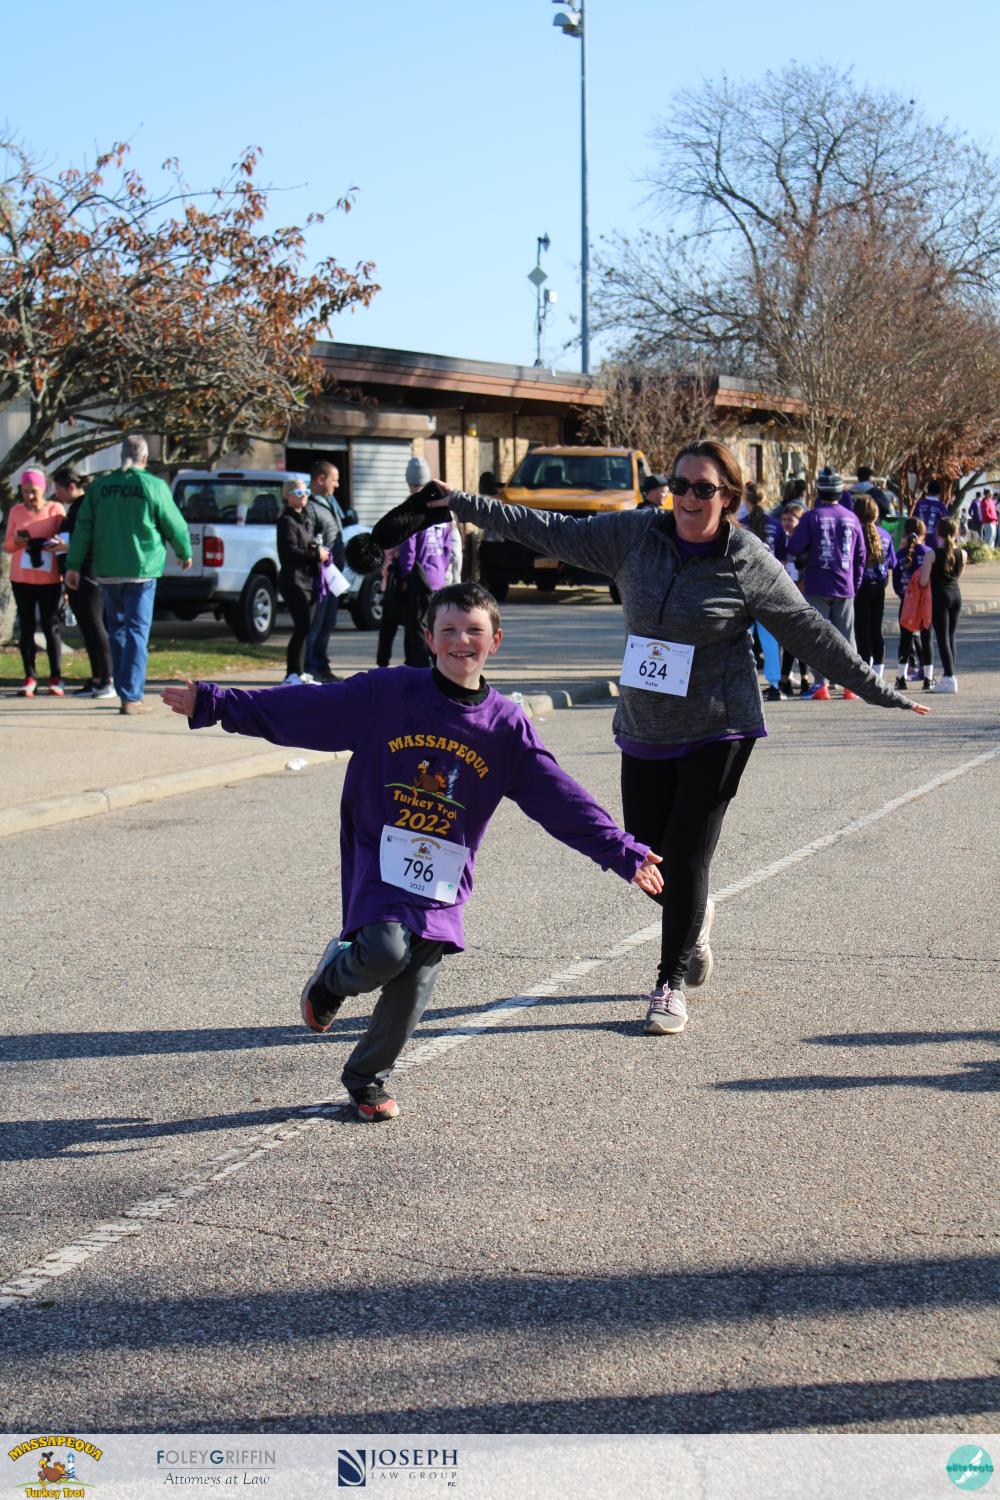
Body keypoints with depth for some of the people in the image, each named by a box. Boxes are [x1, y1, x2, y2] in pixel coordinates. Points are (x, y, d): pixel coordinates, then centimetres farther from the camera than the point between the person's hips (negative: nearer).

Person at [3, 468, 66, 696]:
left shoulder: (56, 509, 0)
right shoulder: (16, 510, 7)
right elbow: (6, 545, 9)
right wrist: (16, 542, -13)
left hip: (49, 579, -2)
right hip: (21, 579, 2)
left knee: (50, 626, 0)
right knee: (26, 627, 1)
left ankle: (56, 678, 4)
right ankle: (29, 678, 3)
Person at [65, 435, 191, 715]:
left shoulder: (99, 486, 4)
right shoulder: (154, 486, -6)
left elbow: (83, 528, 4)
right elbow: (174, 525, -1)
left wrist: (73, 564, 8)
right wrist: (185, 553, 17)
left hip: (108, 572, 4)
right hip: (141, 571, -4)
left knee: (116, 629, 16)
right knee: (137, 632, -3)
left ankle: (125, 692, 20)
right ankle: (131, 697, -9)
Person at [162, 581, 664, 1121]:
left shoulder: (507, 726, 2)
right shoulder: (386, 693, -3)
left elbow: (562, 801, 2)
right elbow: (299, 710, -4)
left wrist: (625, 853, -4)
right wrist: (213, 703, -9)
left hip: (443, 877, 2)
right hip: (379, 858, -2)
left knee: (414, 985, -2)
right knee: (387, 950, -26)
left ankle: (367, 1076, 26)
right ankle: (334, 977, 12)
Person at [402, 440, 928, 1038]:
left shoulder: (751, 563, -8)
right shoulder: (634, 535, -1)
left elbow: (813, 634, -1)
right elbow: (550, 530, 5)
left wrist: (880, 691, 1)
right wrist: (462, 503, 3)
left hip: (719, 730, -4)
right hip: (645, 727, 4)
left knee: (687, 855, -6)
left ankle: (671, 984, 11)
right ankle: (695, 919, 42)